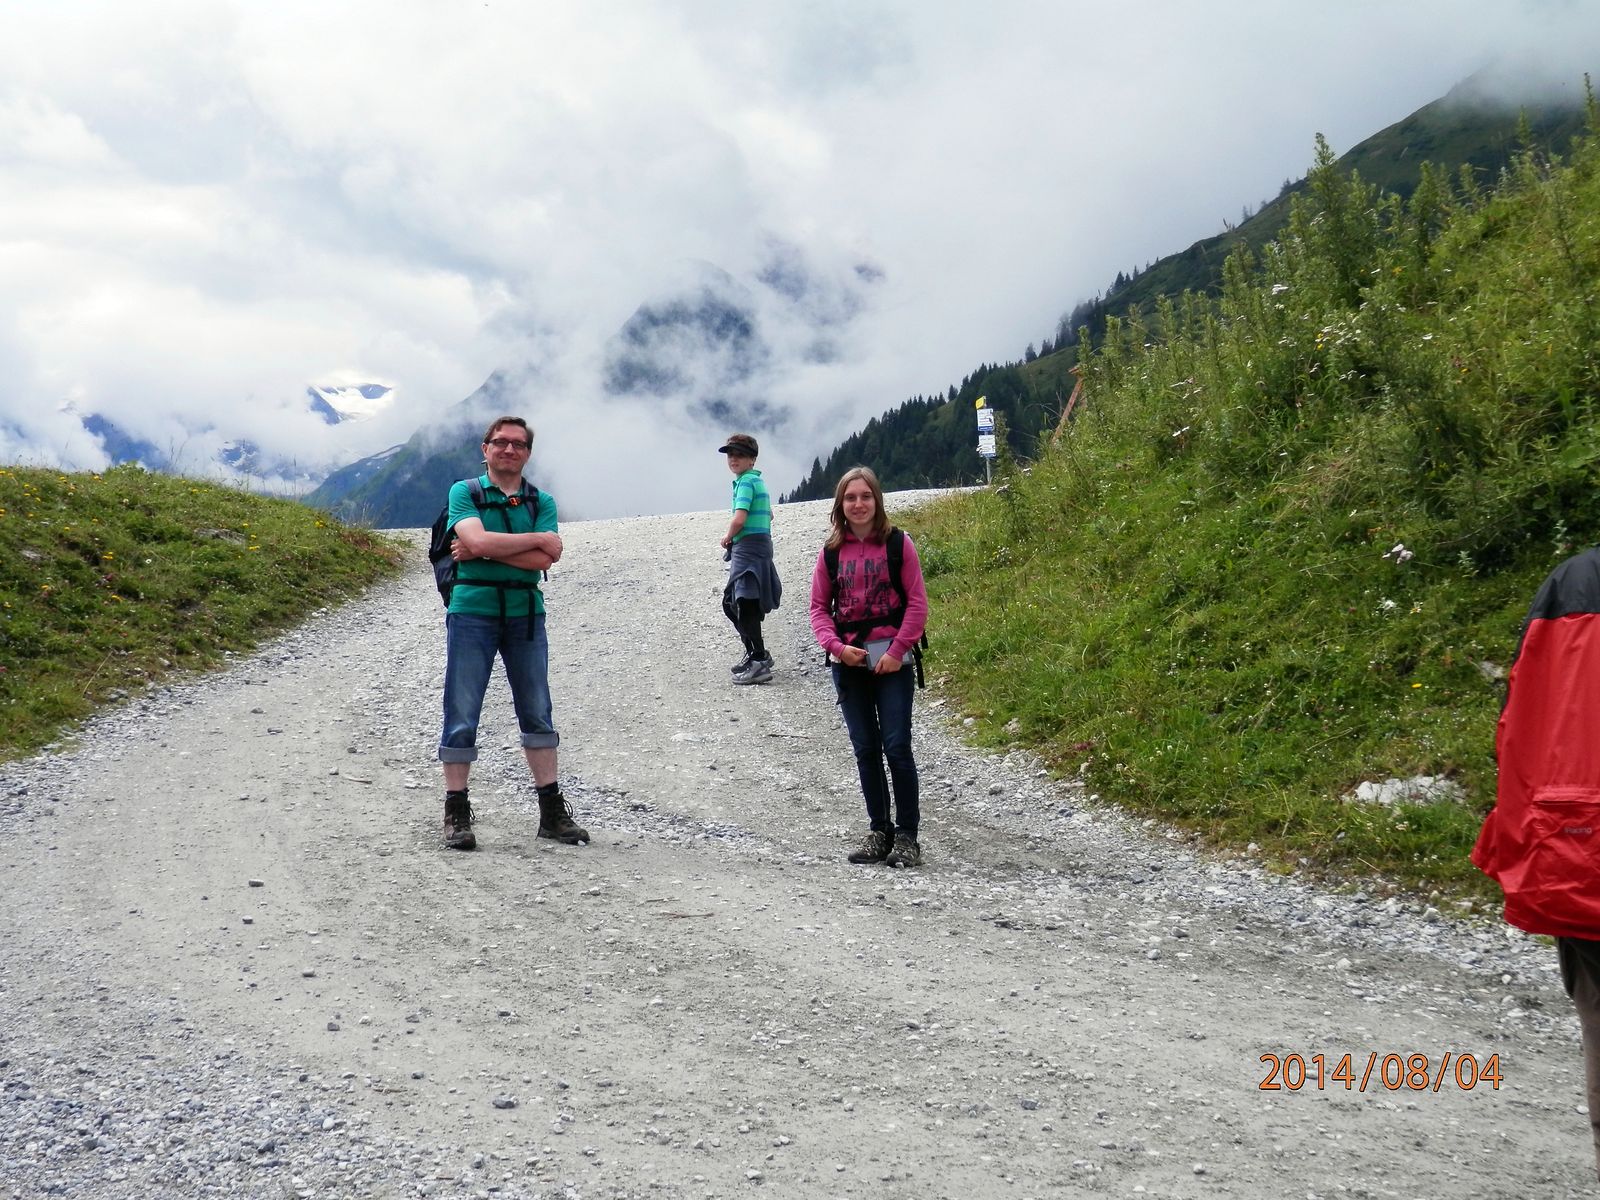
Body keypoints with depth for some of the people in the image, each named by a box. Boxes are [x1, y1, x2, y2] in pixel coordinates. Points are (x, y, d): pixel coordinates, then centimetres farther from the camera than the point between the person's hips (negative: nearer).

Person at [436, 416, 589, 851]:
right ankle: (456, 814, 5)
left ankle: (552, 812, 14)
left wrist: (485, 550, -12)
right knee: (461, 717, -2)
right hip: (472, 613, -3)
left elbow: (543, 560, -7)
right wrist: (537, 538, -9)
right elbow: (479, 541, -16)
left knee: (538, 715, 7)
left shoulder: (542, 502, 8)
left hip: (526, 615, 3)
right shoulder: (464, 493, 2)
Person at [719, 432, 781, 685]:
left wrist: (728, 537, -4)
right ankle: (756, 653, 24)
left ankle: (759, 661, -11)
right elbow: (768, 515, 32)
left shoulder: (746, 482, -13)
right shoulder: (758, 480, 18)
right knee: (731, 602, 16)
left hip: (748, 547, -10)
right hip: (758, 546, 10)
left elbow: (739, 519, -24)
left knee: (745, 605, -10)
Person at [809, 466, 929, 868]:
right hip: (848, 661, 3)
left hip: (891, 661, -3)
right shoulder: (831, 552, 6)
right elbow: (818, 607, 9)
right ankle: (879, 831, 16)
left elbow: (917, 602, -3)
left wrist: (898, 651, -11)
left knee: (897, 747, -7)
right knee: (865, 749, 8)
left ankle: (907, 836, 0)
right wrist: (836, 646, -7)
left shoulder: (897, 543, -2)